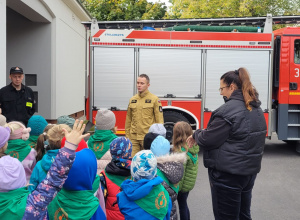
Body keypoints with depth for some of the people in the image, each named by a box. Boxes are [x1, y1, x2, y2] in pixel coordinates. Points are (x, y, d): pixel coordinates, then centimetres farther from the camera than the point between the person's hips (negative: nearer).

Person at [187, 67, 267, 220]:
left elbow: (208, 139, -19)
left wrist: (196, 135, 4)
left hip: (228, 174, -9)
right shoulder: (256, 110, 9)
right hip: (250, 171, 9)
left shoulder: (228, 110, -21)